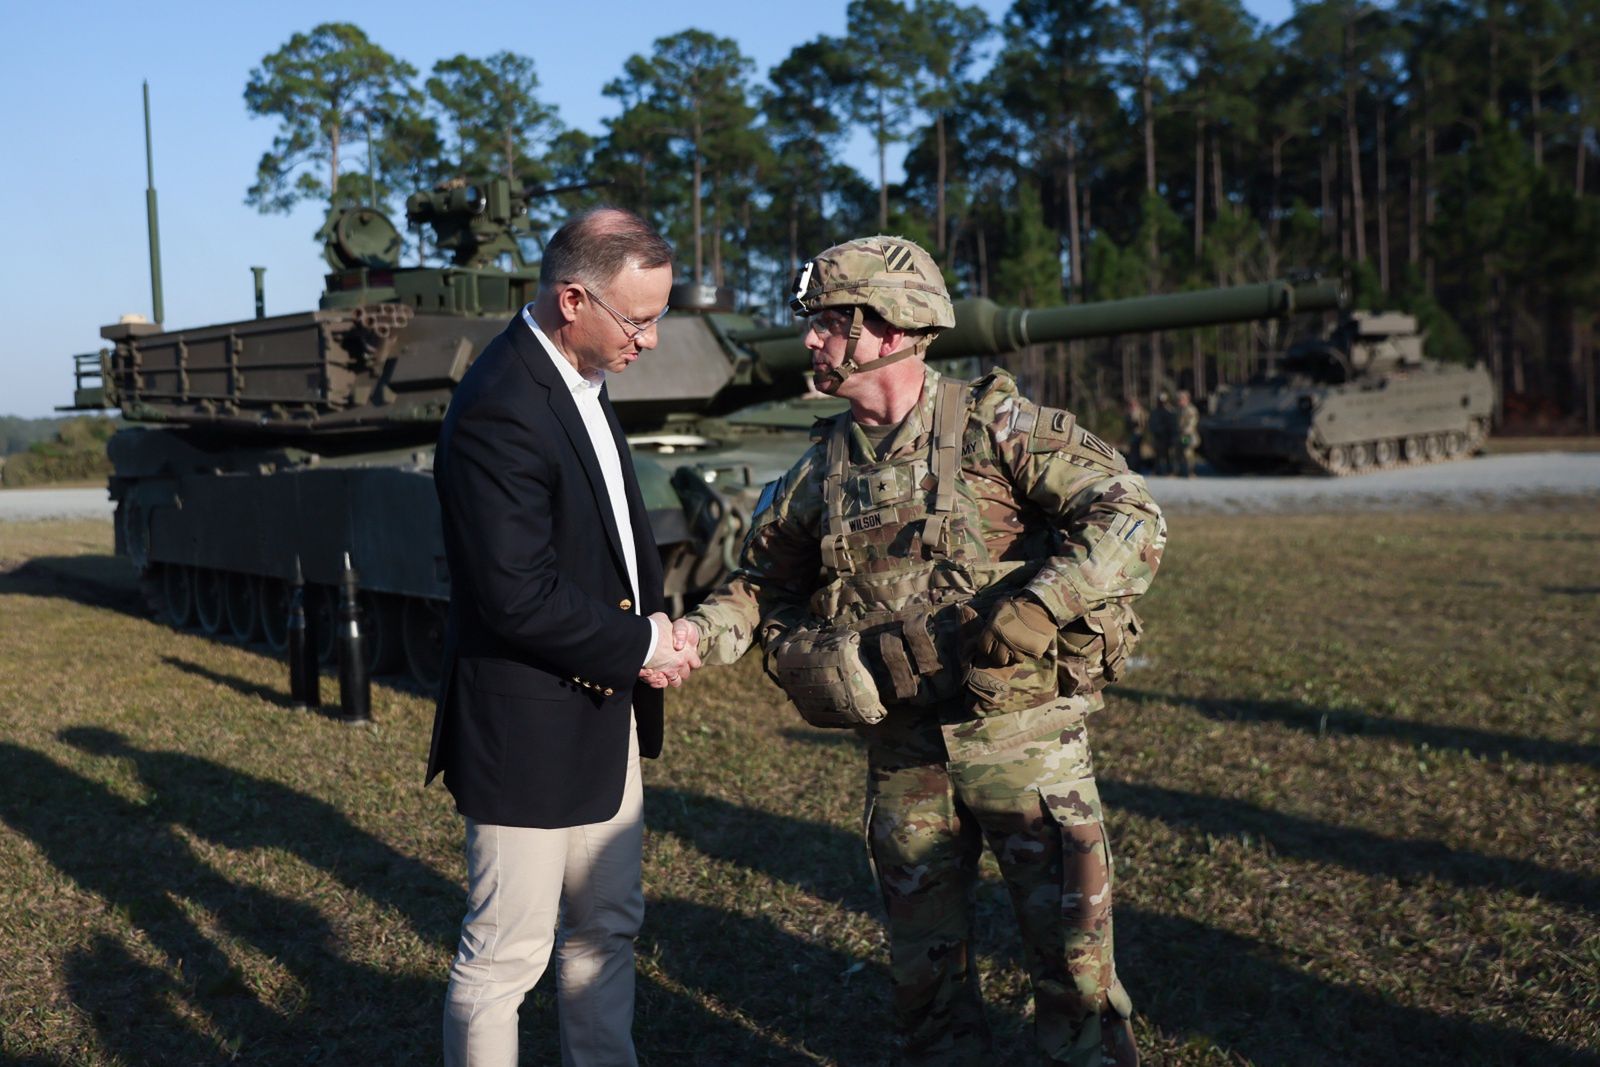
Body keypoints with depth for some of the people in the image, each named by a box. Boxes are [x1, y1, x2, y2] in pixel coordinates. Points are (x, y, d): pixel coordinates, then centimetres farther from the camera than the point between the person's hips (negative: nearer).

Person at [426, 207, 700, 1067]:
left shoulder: (580, 379, 6)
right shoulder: (499, 412, -24)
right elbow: (519, 601, -26)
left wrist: (654, 618, 0)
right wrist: (640, 645, -14)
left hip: (605, 716, 10)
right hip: (527, 730, -9)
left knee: (607, 930, 21)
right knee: (506, 957, 4)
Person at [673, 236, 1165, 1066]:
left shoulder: (994, 426, -9)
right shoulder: (824, 466, 7)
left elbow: (1131, 519, -14)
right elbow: (768, 580, 14)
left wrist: (1034, 609, -26)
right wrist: (699, 635, -5)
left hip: (1021, 731, -4)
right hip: (901, 750, 5)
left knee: (1073, 961, 4)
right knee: (925, 968, 15)